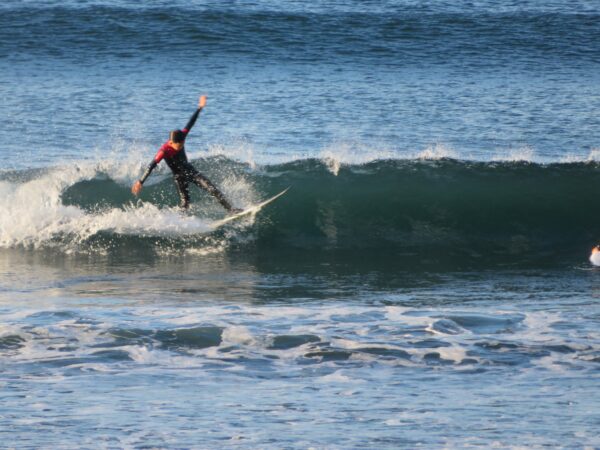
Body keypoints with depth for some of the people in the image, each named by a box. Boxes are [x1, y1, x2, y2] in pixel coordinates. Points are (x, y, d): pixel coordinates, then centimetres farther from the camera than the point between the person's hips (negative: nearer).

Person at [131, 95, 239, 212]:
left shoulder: (181, 138, -13)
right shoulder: (164, 151, -28)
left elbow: (190, 124, -3)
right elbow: (152, 166, -33)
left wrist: (200, 108, -3)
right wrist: (141, 182, -39)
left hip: (190, 170, 5)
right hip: (180, 177, -5)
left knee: (211, 188, -6)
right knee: (184, 201, -7)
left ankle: (230, 209, -5)